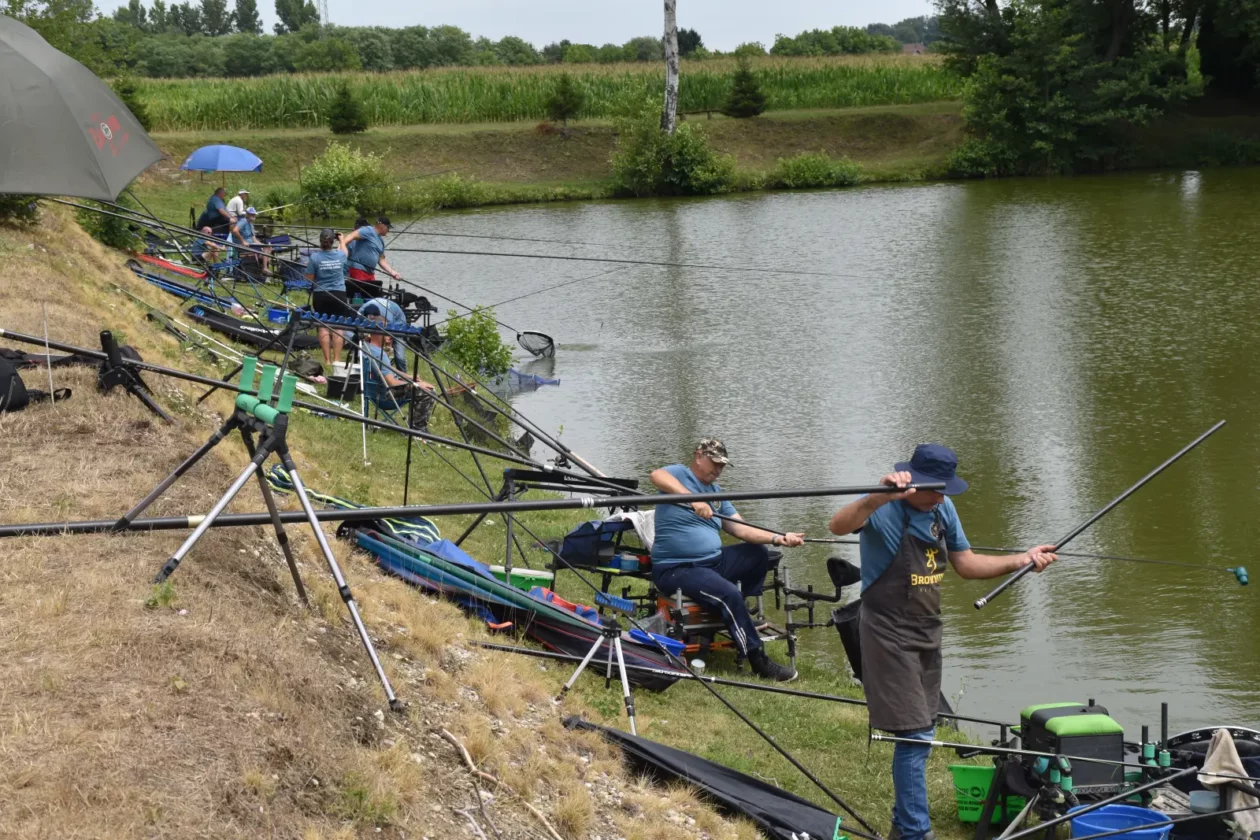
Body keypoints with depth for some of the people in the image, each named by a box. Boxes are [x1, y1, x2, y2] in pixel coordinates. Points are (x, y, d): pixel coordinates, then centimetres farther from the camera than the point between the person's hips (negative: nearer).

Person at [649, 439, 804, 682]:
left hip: (713, 561, 9)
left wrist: (778, 539, -4)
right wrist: (693, 500, -42)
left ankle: (743, 618, 17)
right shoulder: (679, 473, -5)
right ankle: (758, 661, -20)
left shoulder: (716, 492, 18)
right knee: (729, 594, -29)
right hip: (677, 569, -9)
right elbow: (657, 476, -30)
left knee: (759, 554, 11)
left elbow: (740, 528, 11)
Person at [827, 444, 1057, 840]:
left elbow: (966, 564, 10)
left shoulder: (942, 508, 4)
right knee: (914, 735, -10)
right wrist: (880, 496, -55)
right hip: (891, 635, -8)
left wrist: (1022, 559, 0)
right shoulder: (885, 509, -20)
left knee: (921, 734, 17)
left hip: (927, 632, 8)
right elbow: (838, 525, -40)